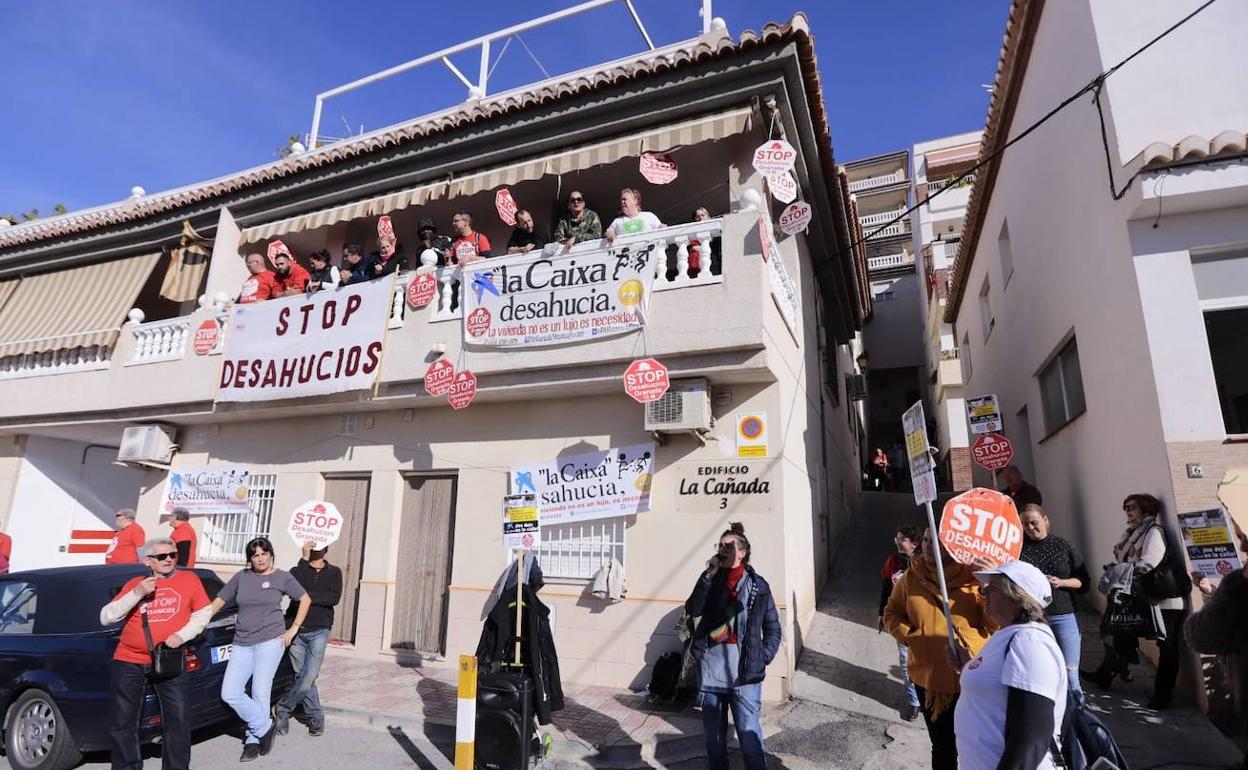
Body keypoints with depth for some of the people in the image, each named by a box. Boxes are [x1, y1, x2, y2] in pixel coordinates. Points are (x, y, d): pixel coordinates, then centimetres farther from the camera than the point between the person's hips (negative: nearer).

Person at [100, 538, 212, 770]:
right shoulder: (135, 583, 3)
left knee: (178, 720, -2)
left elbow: (203, 613, 4)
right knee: (123, 723, 10)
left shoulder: (189, 579, 1)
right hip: (129, 663, 1)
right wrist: (136, 593, -16)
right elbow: (106, 618, -4)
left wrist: (181, 635, -11)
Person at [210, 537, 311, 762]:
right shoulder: (242, 577, 7)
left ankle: (253, 740, 16)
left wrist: (294, 629, 2)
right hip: (242, 643, 4)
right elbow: (219, 601, 14)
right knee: (229, 694, -4)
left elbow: (305, 599, 7)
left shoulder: (282, 577, 1)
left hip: (270, 641, -4)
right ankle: (265, 727, 11)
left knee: (260, 693, -3)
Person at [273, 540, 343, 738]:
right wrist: (304, 560, -16)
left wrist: (306, 595, -12)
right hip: (296, 631, 1)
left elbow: (334, 598, -6)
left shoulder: (334, 572, 9)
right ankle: (316, 717, 18)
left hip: (319, 631, -1)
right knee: (302, 677, 3)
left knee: (309, 677, -10)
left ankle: (282, 709, 13)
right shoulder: (298, 570, 9)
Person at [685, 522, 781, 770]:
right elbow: (693, 610, -10)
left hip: (744, 670, -3)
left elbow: (773, 629, 6)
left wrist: (762, 659, -5)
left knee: (749, 737, -5)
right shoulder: (710, 579, 5)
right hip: (711, 666, 3)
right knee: (713, 735, 16)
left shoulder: (758, 585, 0)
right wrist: (708, 577, -16)